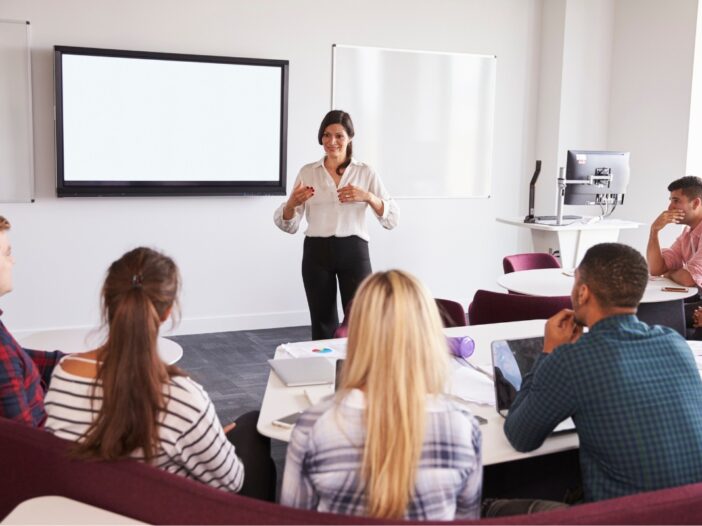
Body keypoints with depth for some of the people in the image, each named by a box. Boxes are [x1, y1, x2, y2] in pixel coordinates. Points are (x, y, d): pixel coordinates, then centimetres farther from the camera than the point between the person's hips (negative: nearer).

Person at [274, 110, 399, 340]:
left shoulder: (365, 172, 4)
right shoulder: (307, 172, 7)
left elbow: (392, 219, -2)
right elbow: (289, 225, 5)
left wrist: (368, 197, -19)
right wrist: (292, 203, -16)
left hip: (353, 252, -1)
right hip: (316, 253, 1)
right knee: (322, 323, 7)